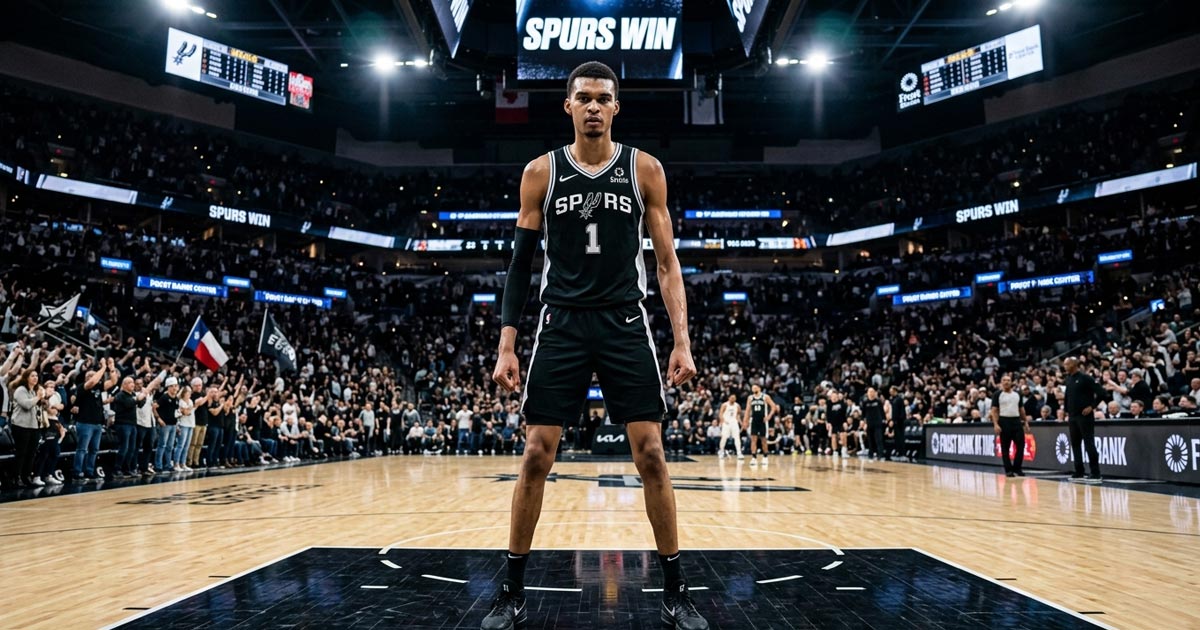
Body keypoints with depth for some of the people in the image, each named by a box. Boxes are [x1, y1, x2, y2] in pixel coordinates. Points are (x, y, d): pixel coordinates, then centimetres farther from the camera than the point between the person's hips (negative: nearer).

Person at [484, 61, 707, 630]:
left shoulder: (644, 169, 2)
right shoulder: (541, 172, 3)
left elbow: (667, 263, 3)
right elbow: (521, 263, 5)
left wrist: (682, 342, -6)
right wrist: (506, 346, -2)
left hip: (625, 324, 0)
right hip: (561, 323, 0)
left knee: (650, 454, -2)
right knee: (536, 455, 0)